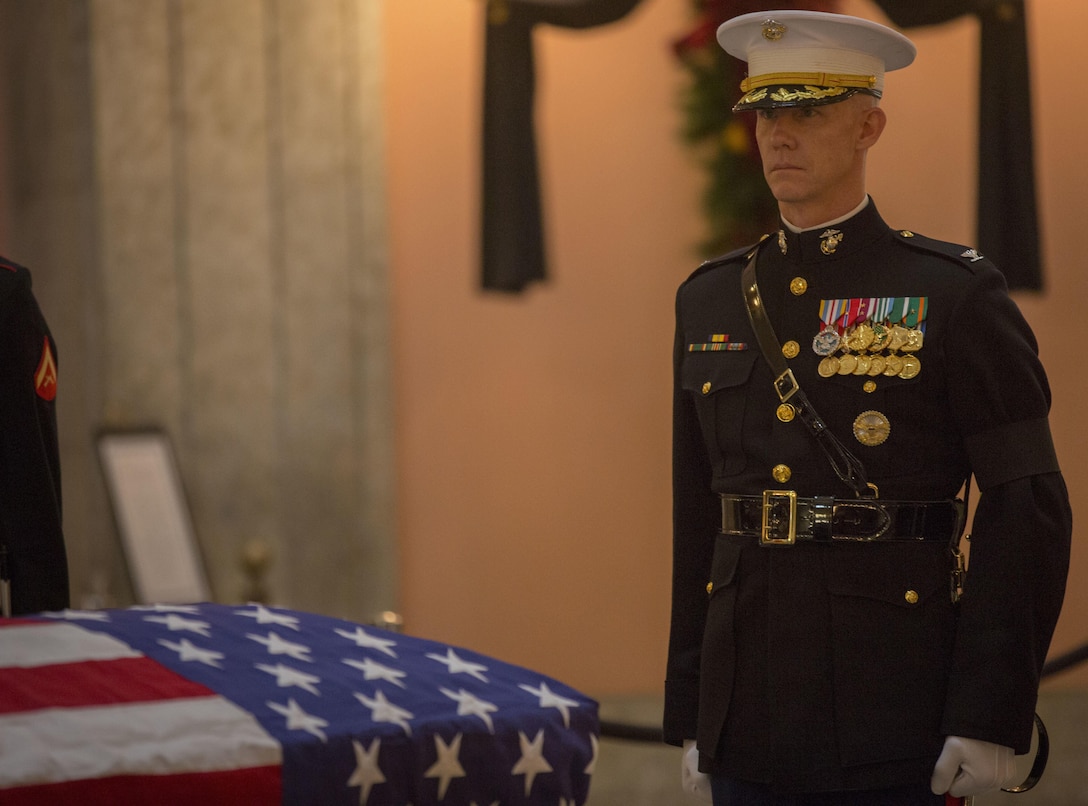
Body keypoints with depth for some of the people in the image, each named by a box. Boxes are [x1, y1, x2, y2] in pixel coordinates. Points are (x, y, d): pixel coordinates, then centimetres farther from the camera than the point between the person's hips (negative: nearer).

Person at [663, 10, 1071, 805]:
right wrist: (691, 718, 13)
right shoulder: (711, 302, 11)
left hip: (895, 733, -5)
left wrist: (991, 717, -13)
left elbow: (1028, 515, -7)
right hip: (750, 731, 5)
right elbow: (698, 521, 14)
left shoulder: (955, 297, -4)